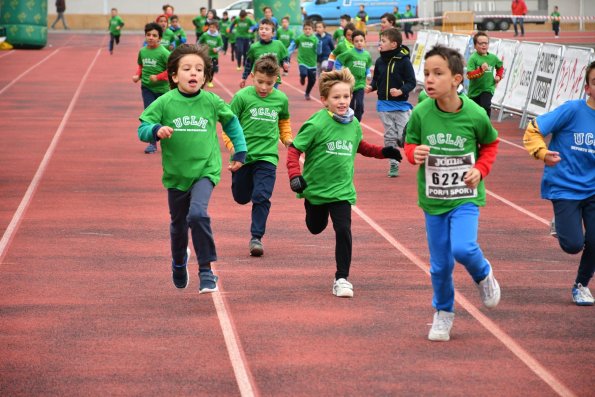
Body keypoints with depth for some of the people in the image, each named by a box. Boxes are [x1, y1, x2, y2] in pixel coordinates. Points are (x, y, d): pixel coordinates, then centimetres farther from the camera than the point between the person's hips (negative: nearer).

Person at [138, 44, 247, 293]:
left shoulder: (211, 102, -5)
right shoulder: (164, 103, -9)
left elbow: (231, 122, 12)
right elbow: (142, 129, -8)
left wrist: (240, 151, 11)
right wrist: (156, 131, -29)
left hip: (205, 171, -2)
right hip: (176, 174, 2)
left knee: (197, 214, -27)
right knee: (178, 224, 19)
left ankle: (206, 270, -15)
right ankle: (179, 262, 50)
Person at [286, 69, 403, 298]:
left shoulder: (353, 124, -3)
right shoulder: (316, 125, -19)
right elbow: (294, 149, -15)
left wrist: (382, 152, 7)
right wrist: (295, 176, -26)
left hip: (342, 190, 2)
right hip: (315, 187, -2)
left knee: (343, 230, -13)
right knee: (316, 228, 20)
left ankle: (342, 278, -4)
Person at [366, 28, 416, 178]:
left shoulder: (404, 61, -12)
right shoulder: (379, 61, 2)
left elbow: (411, 82, -11)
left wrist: (401, 91, -26)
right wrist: (371, 87, -6)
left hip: (401, 105, -4)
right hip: (384, 104, 4)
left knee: (404, 137, -10)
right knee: (389, 136, 6)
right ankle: (393, 165, 15)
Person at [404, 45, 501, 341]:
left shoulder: (475, 114, -14)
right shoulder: (421, 113, -12)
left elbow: (490, 144, 6)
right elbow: (410, 143, 5)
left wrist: (480, 169, -10)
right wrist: (415, 153, -17)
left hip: (465, 197, -2)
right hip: (433, 198, 2)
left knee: (463, 248, -22)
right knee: (440, 264, 8)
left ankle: (484, 276, 12)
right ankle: (443, 313, 32)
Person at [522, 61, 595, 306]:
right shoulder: (573, 110, -14)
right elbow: (533, 131, -13)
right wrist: (542, 153, -30)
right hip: (565, 188, -4)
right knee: (573, 244, -12)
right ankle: (561, 224, 26)